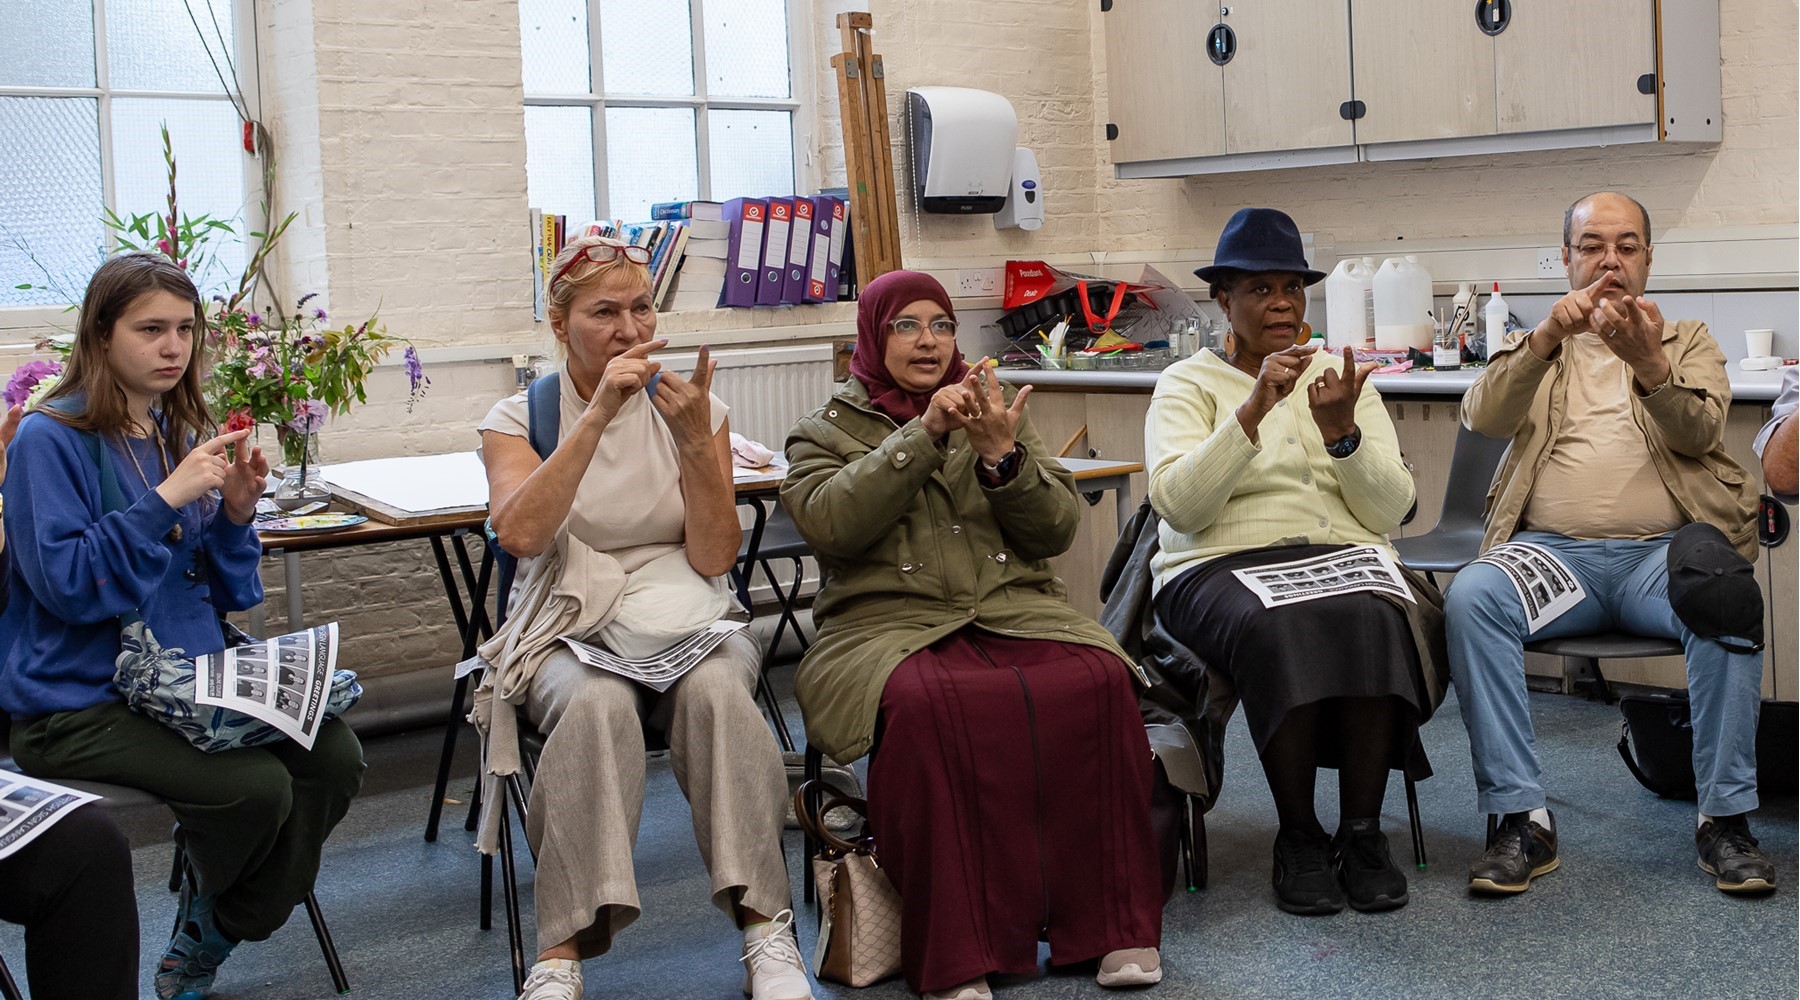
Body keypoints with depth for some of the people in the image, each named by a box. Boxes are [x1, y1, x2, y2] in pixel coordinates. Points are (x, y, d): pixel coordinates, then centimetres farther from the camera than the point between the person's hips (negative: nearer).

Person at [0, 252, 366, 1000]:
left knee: (334, 757, -14)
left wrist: (236, 512, -7)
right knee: (255, 786, -26)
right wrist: (166, 500, -24)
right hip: (78, 704, -7)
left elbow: (227, 595, 12)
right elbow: (65, 583, -20)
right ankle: (214, 913, 10)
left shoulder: (186, 434, 11)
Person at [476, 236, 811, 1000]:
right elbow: (519, 533, -17)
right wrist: (597, 416, -22)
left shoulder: (691, 410, 8)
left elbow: (713, 558, -3)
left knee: (717, 691, -34)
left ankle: (766, 930, -29)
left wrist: (696, 441, -15)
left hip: (688, 622, 1)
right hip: (571, 632, -1)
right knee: (598, 704, -36)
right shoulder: (519, 418, 4)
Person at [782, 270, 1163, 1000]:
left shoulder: (995, 414, 21)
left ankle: (1110, 925, -19)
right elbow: (828, 522, -8)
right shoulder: (826, 431, 13)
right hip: (890, 622, -2)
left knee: (1098, 681, -30)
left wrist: (1002, 458, -9)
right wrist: (923, 435, -14)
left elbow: (1057, 530, 10)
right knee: (928, 704, -38)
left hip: (1015, 610, 3)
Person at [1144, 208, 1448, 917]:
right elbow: (1178, 505, -10)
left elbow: (1391, 511, 6)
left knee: (1371, 620, -33)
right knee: (1273, 628, -36)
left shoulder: (1340, 378, 18)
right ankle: (1298, 837, -22)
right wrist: (1254, 408, -17)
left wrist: (1342, 431, -10)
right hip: (1223, 566, -2)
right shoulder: (1187, 384, 9)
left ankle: (1362, 831, -22)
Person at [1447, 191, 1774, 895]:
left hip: (1665, 549, 0)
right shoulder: (1536, 347, 22)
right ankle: (1521, 821, -26)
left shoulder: (1689, 343, 21)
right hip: (1554, 550, 1)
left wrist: (1649, 363, -22)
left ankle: (1725, 818, -21)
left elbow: (1699, 431, -1)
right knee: (1470, 596, -31)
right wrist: (1548, 337, -16)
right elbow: (1483, 416, 0)